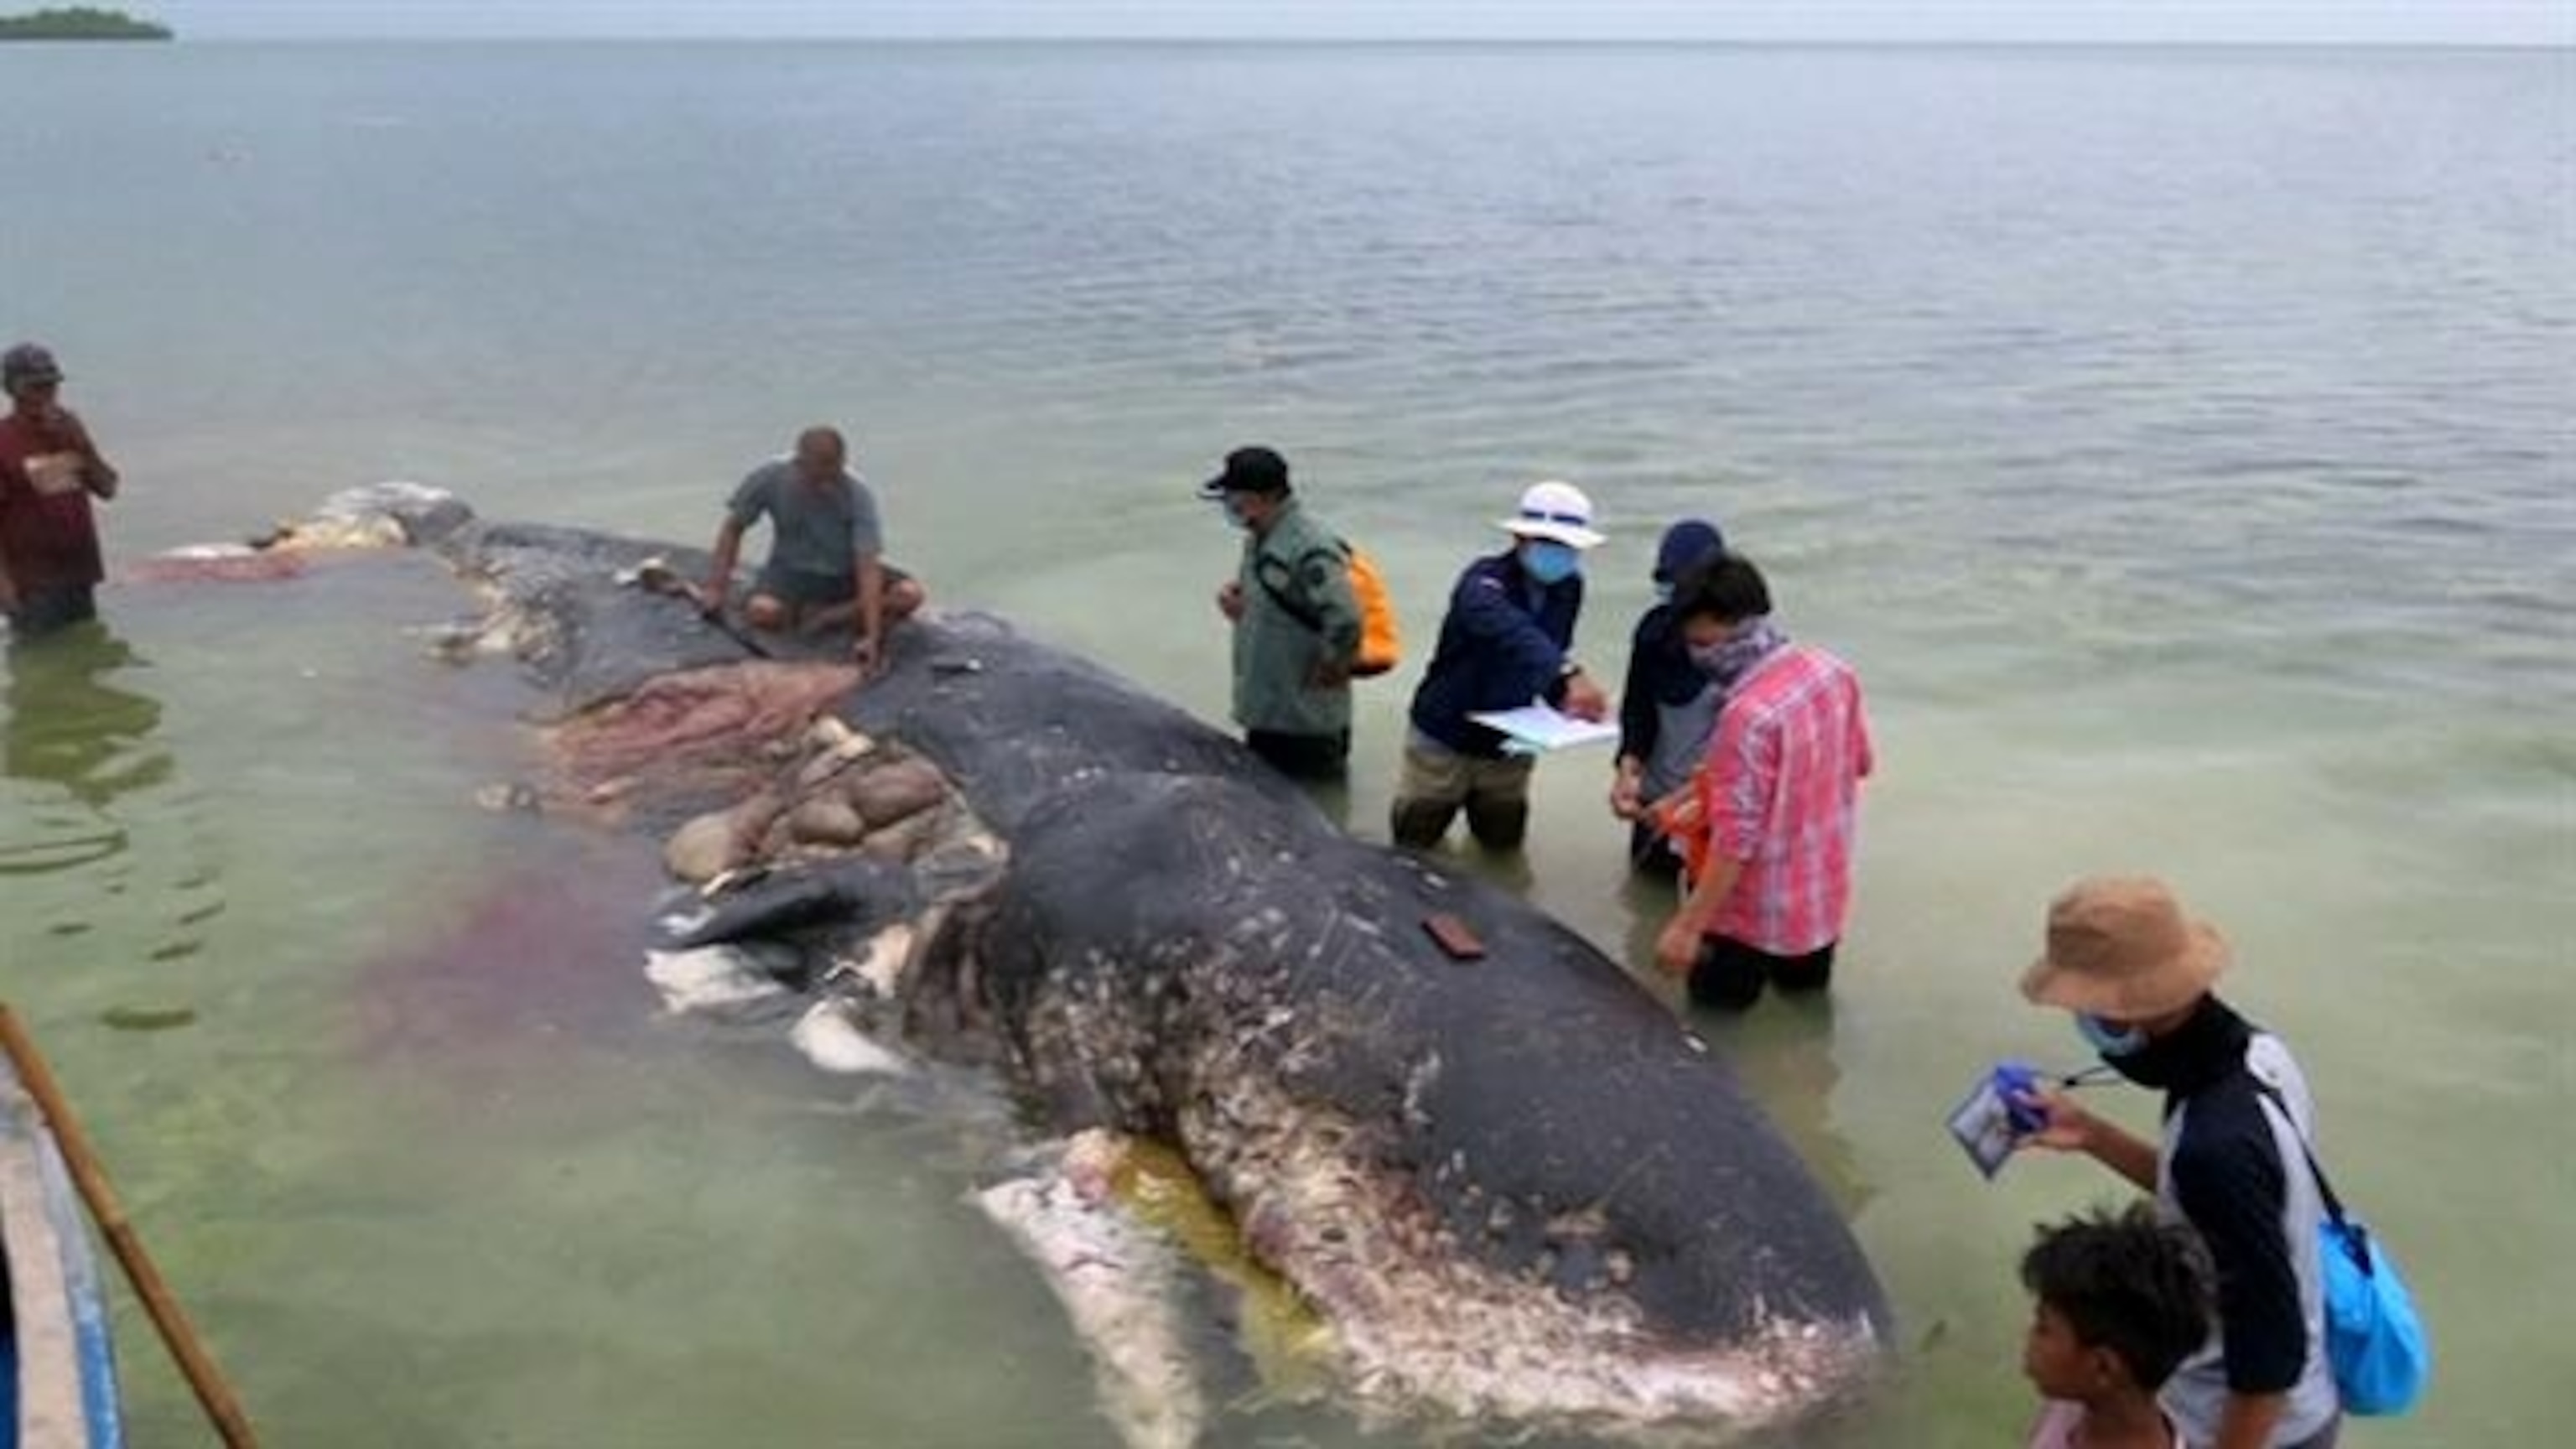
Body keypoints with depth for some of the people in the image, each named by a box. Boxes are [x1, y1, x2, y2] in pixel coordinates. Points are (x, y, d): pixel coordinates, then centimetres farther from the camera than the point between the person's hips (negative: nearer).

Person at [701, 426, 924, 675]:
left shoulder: (858, 495, -25)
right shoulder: (770, 477, -20)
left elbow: (867, 565, -30)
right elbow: (733, 529, -4)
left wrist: (871, 637, -39)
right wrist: (717, 588, -12)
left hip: (846, 574, -1)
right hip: (792, 571, 1)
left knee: (909, 593, -27)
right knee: (761, 613, -33)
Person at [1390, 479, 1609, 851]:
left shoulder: (1569, 587, -5)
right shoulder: (1485, 582, -27)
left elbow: (1552, 649, 5)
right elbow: (1512, 632, -47)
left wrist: (1563, 695, -15)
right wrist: (1570, 674, -61)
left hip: (1508, 747, 5)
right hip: (1446, 740, -5)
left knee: (1503, 842, 20)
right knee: (1415, 841, 12)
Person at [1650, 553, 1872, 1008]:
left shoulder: (1750, 715, -30)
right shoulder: (1833, 671, -5)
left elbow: (1734, 838, -29)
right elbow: (1859, 762, 11)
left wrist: (1687, 926, -24)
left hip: (1756, 916, -8)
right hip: (1824, 897, 8)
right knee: (1805, 988, 29)